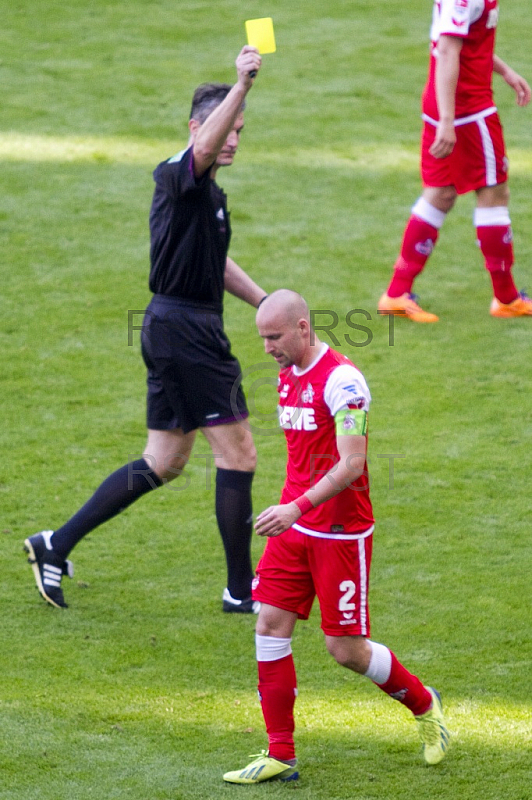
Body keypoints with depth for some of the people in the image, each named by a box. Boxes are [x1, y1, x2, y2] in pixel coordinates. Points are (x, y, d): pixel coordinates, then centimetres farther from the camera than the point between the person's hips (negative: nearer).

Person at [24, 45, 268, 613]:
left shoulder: (207, 192, 16)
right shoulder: (176, 177, -14)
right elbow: (203, 148, -39)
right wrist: (242, 85, -49)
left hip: (173, 331, 10)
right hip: (183, 327, -10)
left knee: (162, 463, 15)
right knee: (237, 455, -5)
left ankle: (56, 544, 17)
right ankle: (241, 589, 3)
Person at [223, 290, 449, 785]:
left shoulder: (342, 380, -18)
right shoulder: (288, 375, 9)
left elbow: (351, 465, -24)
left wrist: (297, 507, -32)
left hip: (340, 532, -8)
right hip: (293, 526, 8)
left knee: (345, 649, -2)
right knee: (271, 625, -2)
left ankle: (423, 704, 25)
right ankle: (280, 754, 3)